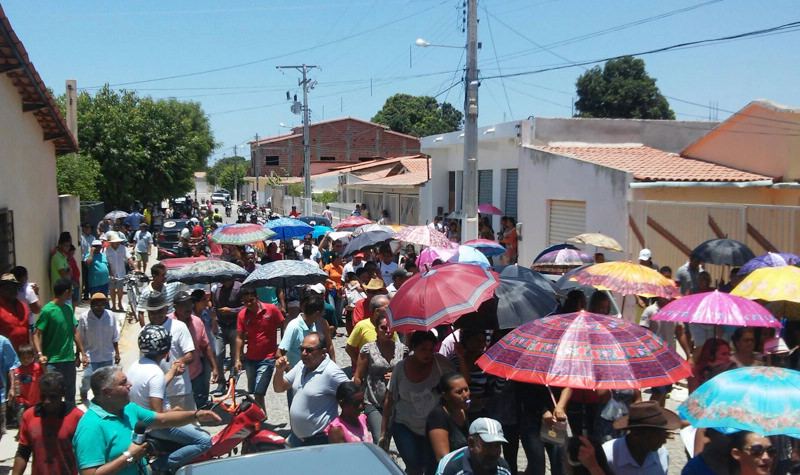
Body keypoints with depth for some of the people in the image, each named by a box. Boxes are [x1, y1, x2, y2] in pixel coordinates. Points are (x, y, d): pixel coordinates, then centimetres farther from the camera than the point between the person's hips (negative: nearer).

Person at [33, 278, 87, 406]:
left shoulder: (69, 308, 8)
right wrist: (40, 354, -27)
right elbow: (36, 334, -14)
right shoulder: (47, 310, -13)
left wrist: (83, 353, 12)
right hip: (53, 361, -6)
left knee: (70, 394, 14)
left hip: (69, 359, 6)